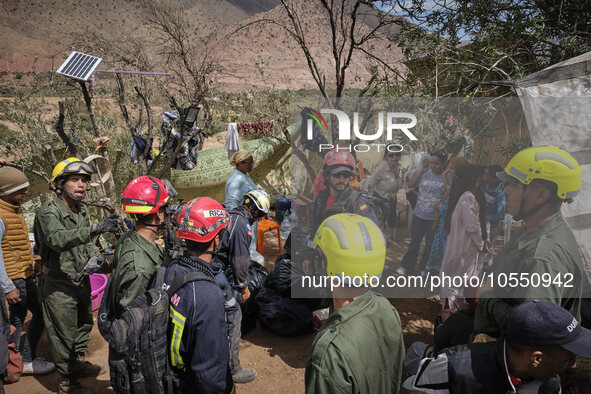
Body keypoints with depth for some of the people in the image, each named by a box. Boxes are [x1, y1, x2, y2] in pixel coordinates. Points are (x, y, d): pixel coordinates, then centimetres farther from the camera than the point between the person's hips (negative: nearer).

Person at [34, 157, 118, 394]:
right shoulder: (49, 212, -22)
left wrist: (94, 255, -2)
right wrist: (95, 229, -54)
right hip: (58, 286, -8)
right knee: (64, 335, 5)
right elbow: (57, 239, -42)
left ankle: (79, 364, 46)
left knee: (84, 324, 25)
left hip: (81, 280, 8)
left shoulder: (81, 211, 5)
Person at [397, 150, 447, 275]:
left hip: (434, 217, -2)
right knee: (414, 242, 14)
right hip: (419, 214, 2)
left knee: (430, 244, 12)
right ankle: (406, 266, 27)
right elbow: (410, 184, -3)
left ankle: (425, 269, 29)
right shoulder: (425, 173, -3)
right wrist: (421, 172, -10)